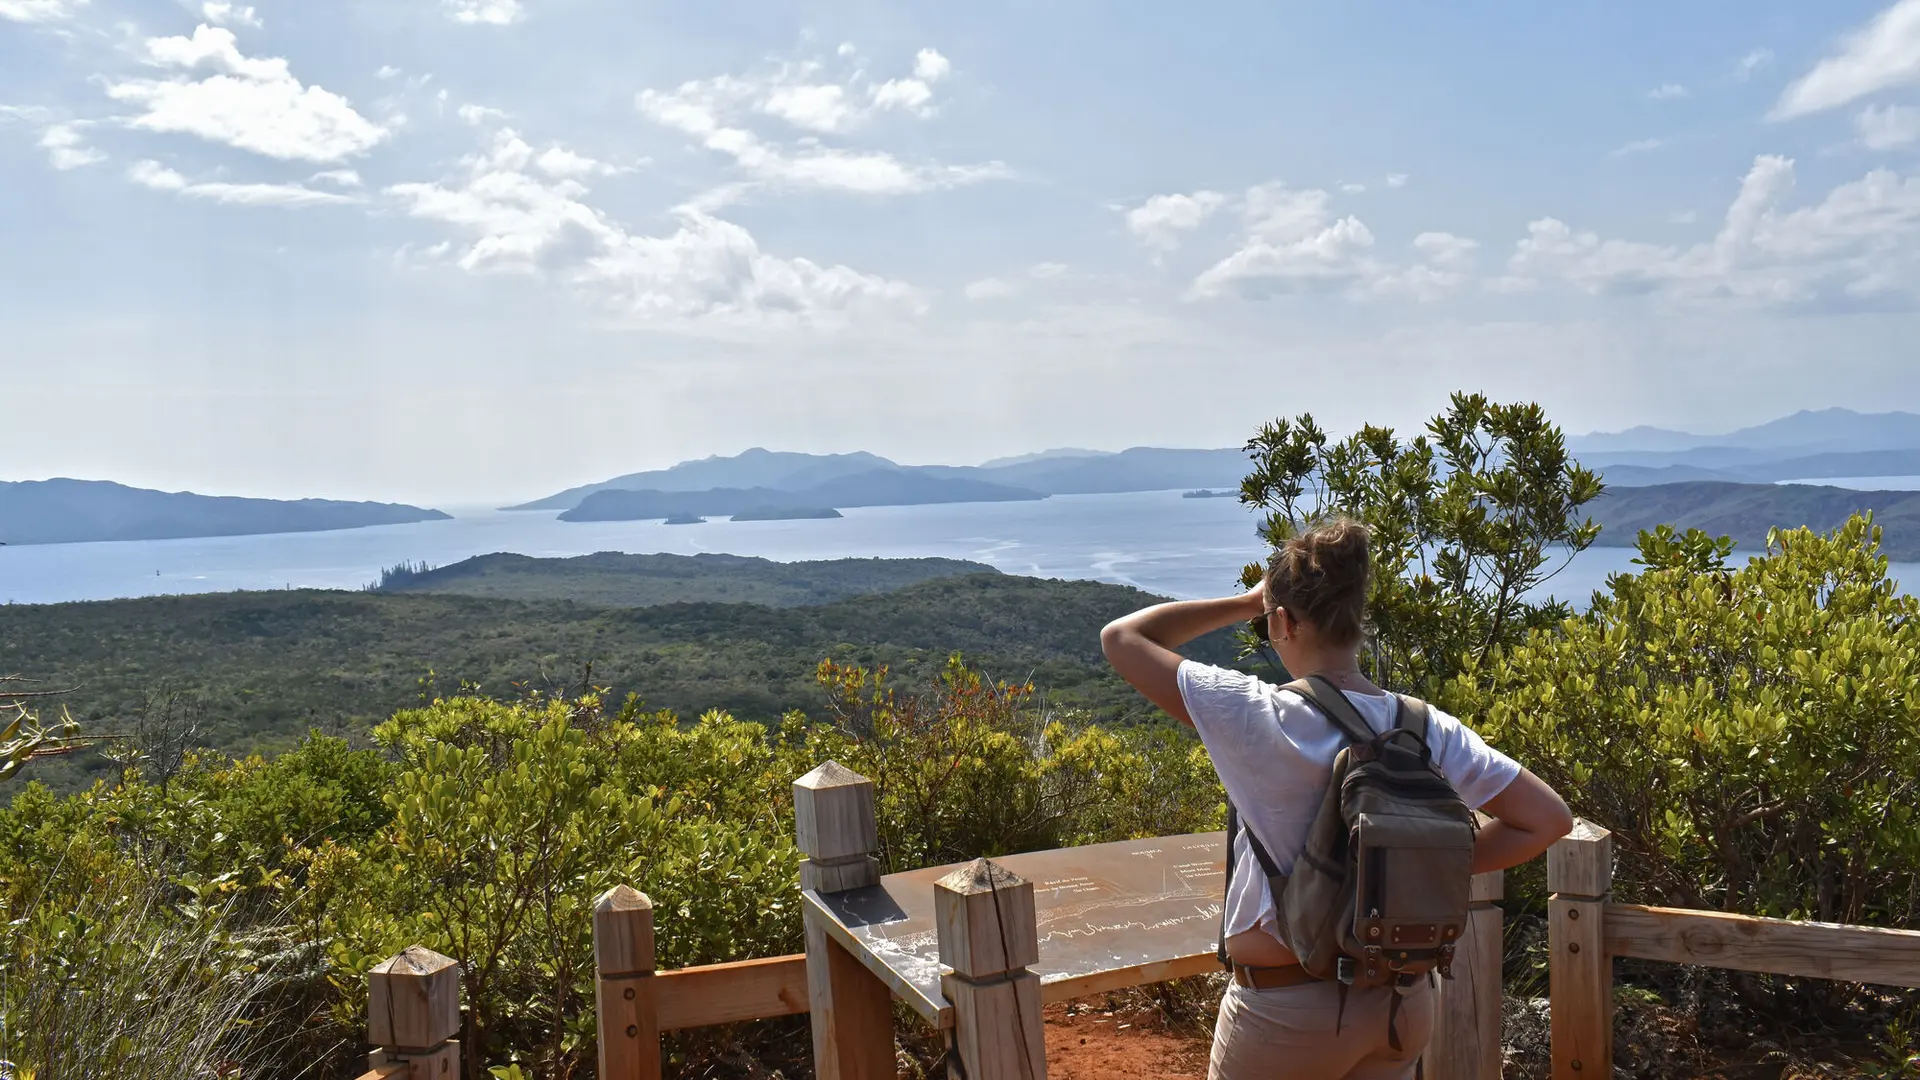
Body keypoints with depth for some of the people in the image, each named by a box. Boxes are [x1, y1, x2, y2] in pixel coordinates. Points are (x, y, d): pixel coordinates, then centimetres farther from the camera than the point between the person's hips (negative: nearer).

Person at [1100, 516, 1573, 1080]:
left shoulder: (1259, 720, -20)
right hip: (1403, 1005, 5)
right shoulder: (1430, 731, -7)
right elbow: (1549, 819, -3)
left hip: (1286, 1015, -4)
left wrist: (1244, 604, -4)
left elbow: (1121, 637, -12)